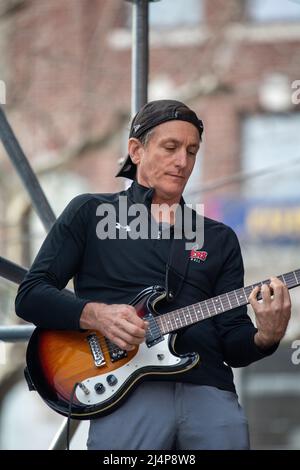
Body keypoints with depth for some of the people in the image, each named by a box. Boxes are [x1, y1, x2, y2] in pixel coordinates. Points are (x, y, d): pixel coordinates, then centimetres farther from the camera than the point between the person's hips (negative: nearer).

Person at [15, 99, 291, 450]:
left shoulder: (220, 239, 22)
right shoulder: (89, 213, 14)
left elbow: (233, 345, 16)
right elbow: (30, 296, 7)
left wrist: (265, 337, -7)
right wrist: (95, 315, -10)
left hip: (207, 386, 3)